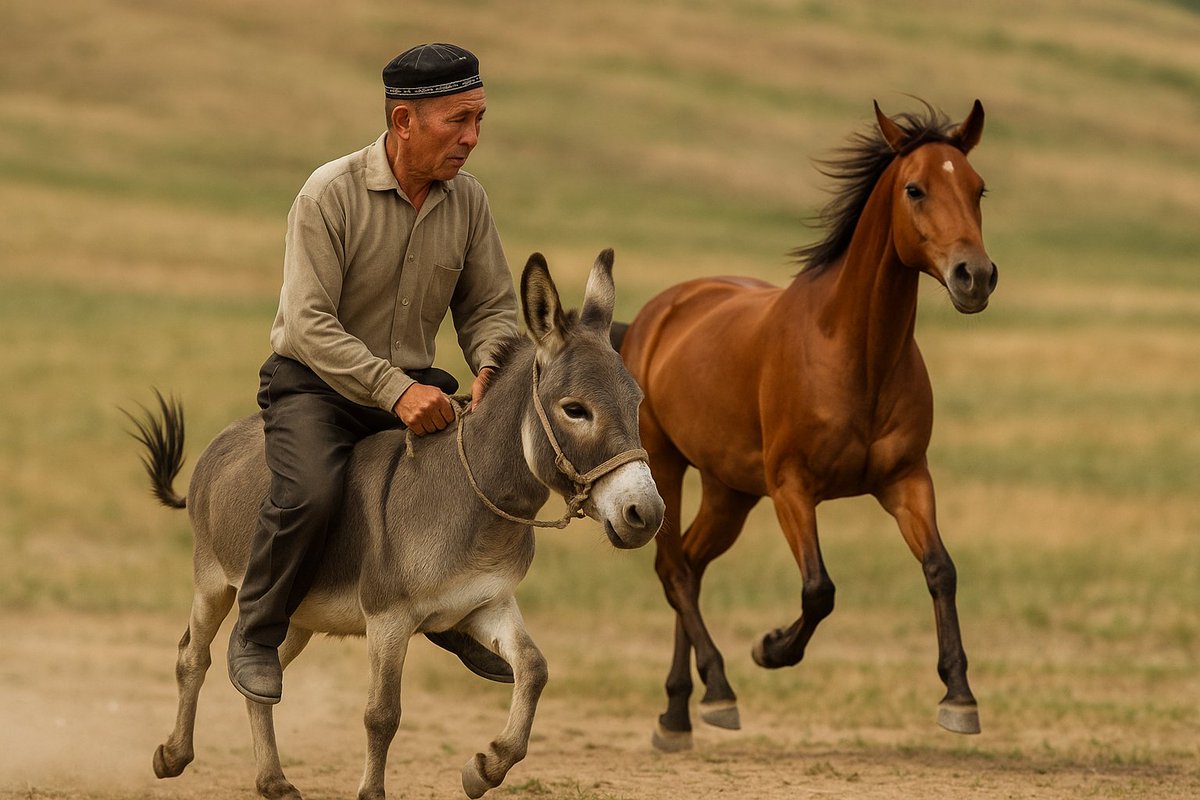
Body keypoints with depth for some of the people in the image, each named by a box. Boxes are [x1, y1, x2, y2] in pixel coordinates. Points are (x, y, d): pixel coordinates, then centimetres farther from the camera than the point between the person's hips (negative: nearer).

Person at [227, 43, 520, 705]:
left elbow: (490, 306, 7)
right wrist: (396, 392, -33)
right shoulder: (330, 194, -18)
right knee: (310, 493, -33)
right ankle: (256, 635, -8)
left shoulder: (467, 200, -1)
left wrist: (489, 369, -16)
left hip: (413, 387, 6)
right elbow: (311, 324, -23)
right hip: (313, 383, -6)